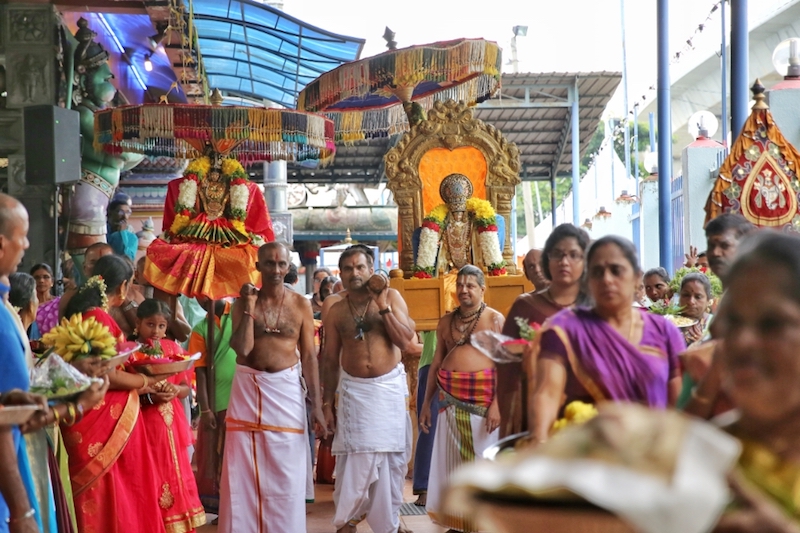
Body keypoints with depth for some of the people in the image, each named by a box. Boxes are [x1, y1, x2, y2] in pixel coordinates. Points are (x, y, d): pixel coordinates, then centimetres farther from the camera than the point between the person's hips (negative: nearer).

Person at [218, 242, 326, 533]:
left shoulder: (301, 305, 0)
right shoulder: (244, 301, 0)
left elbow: (309, 356, 0)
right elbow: (242, 349, -12)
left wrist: (316, 404, -3)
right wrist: (249, 307, -15)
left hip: (286, 388, 0)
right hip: (248, 388, 0)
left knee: (286, 471, 3)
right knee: (243, 469, 4)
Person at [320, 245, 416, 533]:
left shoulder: (391, 296, -4)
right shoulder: (334, 307, -1)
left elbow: (405, 341, -12)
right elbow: (330, 357, 4)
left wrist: (382, 306, -19)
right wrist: (327, 403, 4)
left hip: (390, 387, 0)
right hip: (353, 389, 0)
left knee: (391, 457, 6)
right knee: (354, 458, -3)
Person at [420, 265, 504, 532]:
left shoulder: (495, 319, -2)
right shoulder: (446, 321, 13)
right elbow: (436, 362, 15)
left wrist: (497, 403, -18)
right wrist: (426, 403, 12)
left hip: (482, 398, -5)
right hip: (450, 399, 5)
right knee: (450, 462, 7)